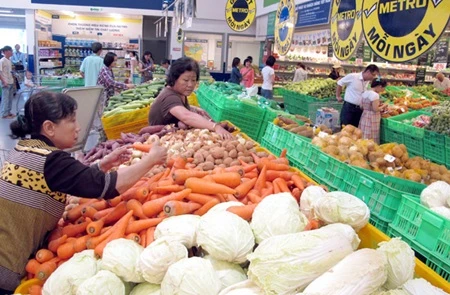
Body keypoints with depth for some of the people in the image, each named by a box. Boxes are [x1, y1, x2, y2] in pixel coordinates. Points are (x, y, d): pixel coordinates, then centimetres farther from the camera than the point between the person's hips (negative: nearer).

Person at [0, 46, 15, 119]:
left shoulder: (9, 60, 10)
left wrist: (13, 79, 11)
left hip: (11, 82, 8)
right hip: (6, 83, -8)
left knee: (10, 98, 12)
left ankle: (8, 112, 22)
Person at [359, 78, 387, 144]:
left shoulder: (365, 93, 9)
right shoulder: (375, 95, -16)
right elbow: (375, 109, -20)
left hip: (364, 117, 8)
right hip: (372, 119, -8)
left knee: (364, 138, 11)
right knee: (372, 140, -1)